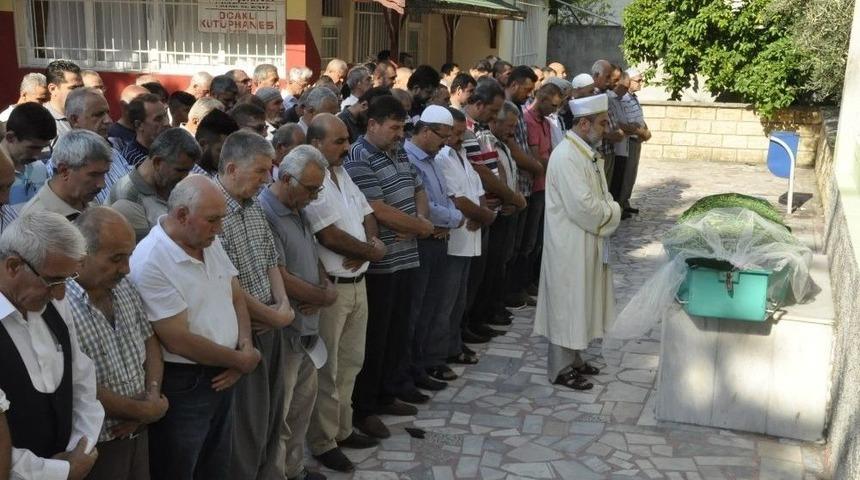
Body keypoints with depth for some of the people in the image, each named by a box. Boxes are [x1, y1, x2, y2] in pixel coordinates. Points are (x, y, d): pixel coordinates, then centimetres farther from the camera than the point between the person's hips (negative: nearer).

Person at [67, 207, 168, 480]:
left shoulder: (124, 288, 1)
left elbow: (149, 341, 10)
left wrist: (154, 395, -7)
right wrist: (147, 411, -14)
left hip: (138, 433, 7)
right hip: (95, 447, -7)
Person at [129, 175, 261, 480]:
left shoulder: (211, 242, 3)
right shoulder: (150, 262, -22)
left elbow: (236, 296, 12)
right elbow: (179, 341, -22)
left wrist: (245, 346, -6)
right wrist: (241, 360, -12)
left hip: (222, 378, 7)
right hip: (181, 386, -7)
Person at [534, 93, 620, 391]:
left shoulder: (588, 153, 9)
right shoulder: (566, 157, -22)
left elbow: (601, 196, 17)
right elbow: (582, 206, -27)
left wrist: (608, 210, -3)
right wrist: (611, 213, -11)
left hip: (587, 242, 10)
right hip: (569, 245, -10)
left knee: (579, 304, 18)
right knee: (567, 306, 2)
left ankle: (573, 359, 32)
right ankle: (561, 369, 14)